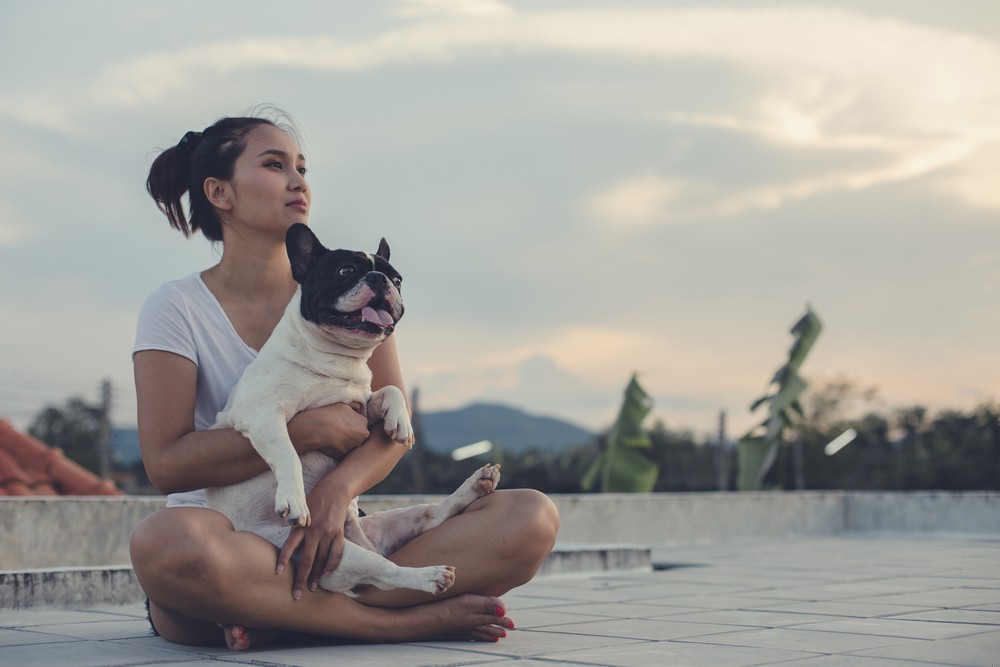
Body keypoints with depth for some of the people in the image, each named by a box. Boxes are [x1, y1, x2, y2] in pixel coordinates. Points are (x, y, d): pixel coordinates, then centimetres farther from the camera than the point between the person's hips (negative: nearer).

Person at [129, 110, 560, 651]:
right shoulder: (176, 309, -1)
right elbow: (166, 464, -12)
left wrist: (337, 490, -19)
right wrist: (311, 430, -16)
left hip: (335, 536, 4)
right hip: (229, 542, -3)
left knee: (531, 518, -16)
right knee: (165, 542, -41)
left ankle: (281, 614, -25)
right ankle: (404, 621, -27)